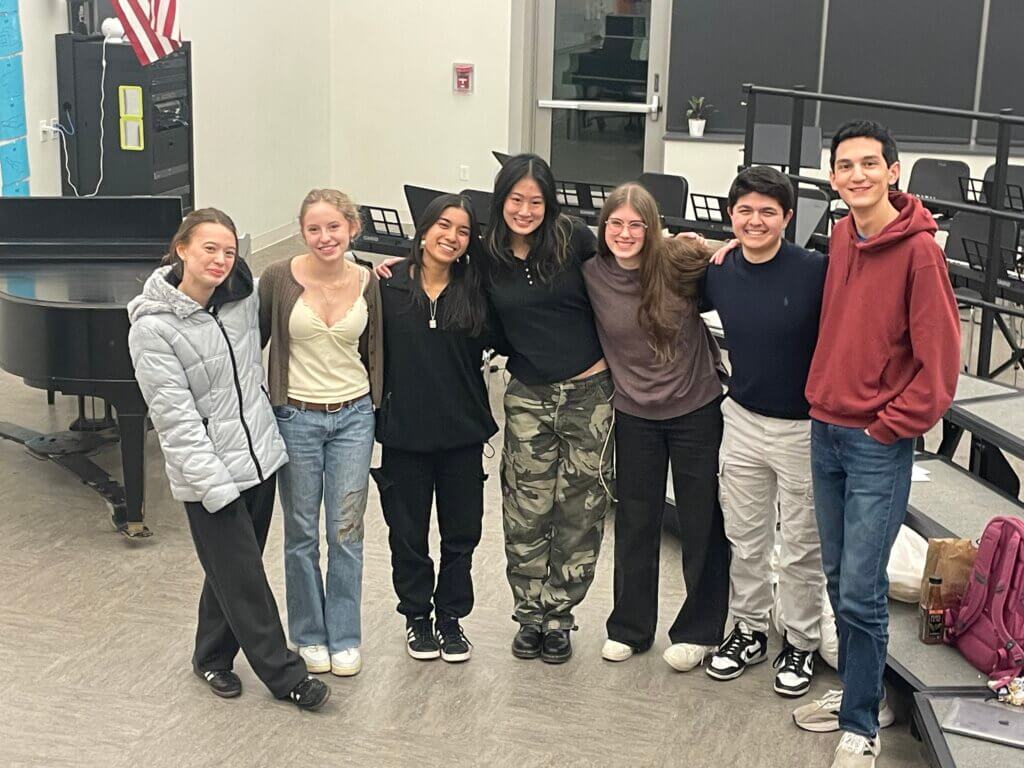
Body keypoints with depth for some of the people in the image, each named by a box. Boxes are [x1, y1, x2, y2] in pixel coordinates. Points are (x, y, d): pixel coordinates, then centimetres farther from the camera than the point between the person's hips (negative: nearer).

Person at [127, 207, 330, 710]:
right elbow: (175, 417, -17)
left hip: (259, 456, 6)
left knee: (232, 571, 17)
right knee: (243, 578, 1)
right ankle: (285, 676, 14)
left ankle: (212, 657, 36)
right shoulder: (152, 326, -15)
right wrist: (215, 484, -20)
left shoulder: (241, 296, 1)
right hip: (208, 473, -6)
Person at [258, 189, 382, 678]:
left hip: (353, 417, 1)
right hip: (296, 417, -1)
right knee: (302, 533, 9)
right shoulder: (280, 279, -10)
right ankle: (310, 636, 26)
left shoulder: (368, 283, -3)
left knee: (346, 532, 6)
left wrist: (374, 406, 7)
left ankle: (344, 638, 21)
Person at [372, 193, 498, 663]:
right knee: (408, 534, 12)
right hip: (405, 431, -1)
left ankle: (450, 617, 32)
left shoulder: (474, 293, -2)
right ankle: (417, 616, 33)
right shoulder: (390, 288, -7)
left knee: (461, 534, 13)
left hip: (461, 432, 2)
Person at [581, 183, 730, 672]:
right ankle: (630, 627, 29)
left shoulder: (680, 264, -13)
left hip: (696, 410, -2)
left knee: (703, 522, 8)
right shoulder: (592, 276, -6)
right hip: (635, 415, 2)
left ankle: (698, 630, 24)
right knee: (634, 524, 13)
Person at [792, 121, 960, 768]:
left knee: (861, 592, -3)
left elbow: (938, 362, -14)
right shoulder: (841, 236, 5)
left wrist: (889, 424, -11)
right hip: (826, 431, 7)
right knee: (838, 577, 16)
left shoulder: (918, 249, -14)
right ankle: (857, 693, 32)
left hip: (878, 445, -7)